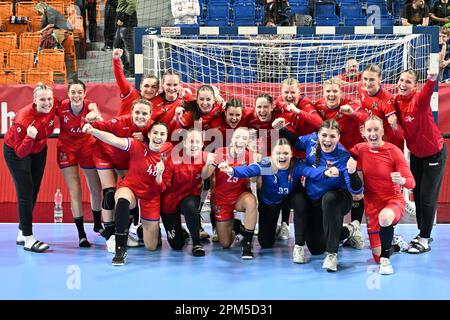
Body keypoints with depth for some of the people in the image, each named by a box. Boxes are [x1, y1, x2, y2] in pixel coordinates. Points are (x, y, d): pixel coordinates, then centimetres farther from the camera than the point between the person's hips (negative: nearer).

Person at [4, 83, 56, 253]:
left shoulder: (53, 106, -22)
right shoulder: (23, 119, -36)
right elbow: (21, 152, -33)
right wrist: (30, 138, -47)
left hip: (38, 151, 7)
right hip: (16, 152, -7)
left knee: (33, 192, 13)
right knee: (26, 193, -12)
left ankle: (22, 233, 26)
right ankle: (28, 239, -9)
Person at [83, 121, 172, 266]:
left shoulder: (167, 156, -8)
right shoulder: (138, 146, -15)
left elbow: (160, 188, -4)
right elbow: (114, 140, -33)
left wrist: (159, 174, -24)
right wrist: (92, 130, -48)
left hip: (151, 198, 3)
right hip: (130, 188, -3)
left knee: (151, 247, 5)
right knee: (123, 199, -44)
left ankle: (145, 227, 44)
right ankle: (120, 251, -34)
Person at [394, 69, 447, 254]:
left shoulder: (419, 100, -25)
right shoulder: (397, 102, -8)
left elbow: (426, 94, -48)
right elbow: (400, 125, 2)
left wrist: (432, 80, -68)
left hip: (434, 153, -6)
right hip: (415, 153, 6)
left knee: (427, 197, -2)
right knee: (417, 195, 14)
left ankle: (424, 240, 8)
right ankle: (422, 233, 30)